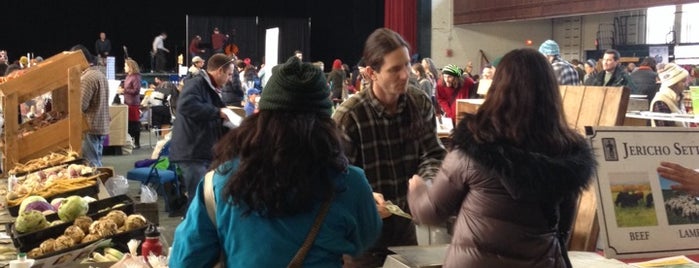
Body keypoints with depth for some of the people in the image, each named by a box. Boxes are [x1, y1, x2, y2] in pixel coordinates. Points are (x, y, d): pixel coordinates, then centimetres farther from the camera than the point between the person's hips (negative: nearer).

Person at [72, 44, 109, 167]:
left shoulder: (87, 78, -17)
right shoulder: (100, 73, 12)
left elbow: (81, 106, -20)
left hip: (90, 128, -9)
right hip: (102, 126, 9)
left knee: (91, 165, -4)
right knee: (97, 163, 15)